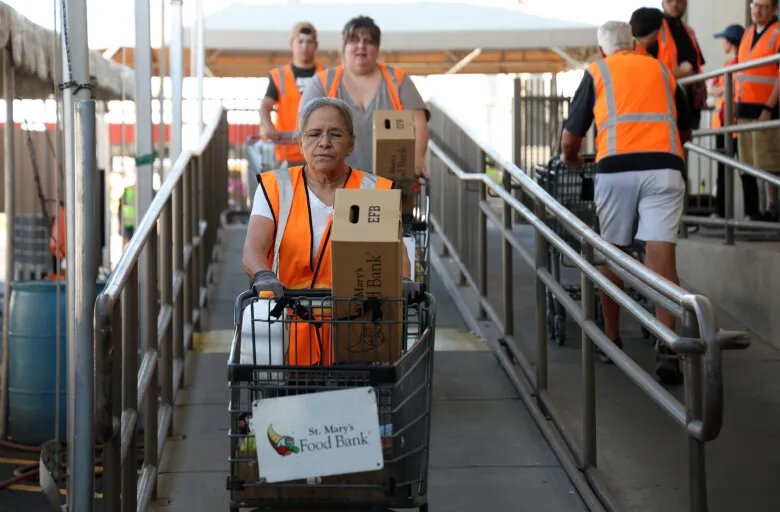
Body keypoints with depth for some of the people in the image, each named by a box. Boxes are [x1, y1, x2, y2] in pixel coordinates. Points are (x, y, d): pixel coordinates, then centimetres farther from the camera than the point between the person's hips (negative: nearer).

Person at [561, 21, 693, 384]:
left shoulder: (597, 72, 15)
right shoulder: (662, 71, 22)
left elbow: (570, 141, 15)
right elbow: (685, 131, 33)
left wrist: (572, 160, 37)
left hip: (616, 168, -1)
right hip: (665, 167, 1)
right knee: (662, 258, -6)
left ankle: (611, 341, 25)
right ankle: (668, 351, -17)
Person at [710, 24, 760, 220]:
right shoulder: (727, 65, 19)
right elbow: (713, 89, 11)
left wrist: (722, 90, -10)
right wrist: (725, 89, -5)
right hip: (722, 121, 8)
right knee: (723, 167, 9)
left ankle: (752, 211, -3)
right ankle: (720, 210, 14)